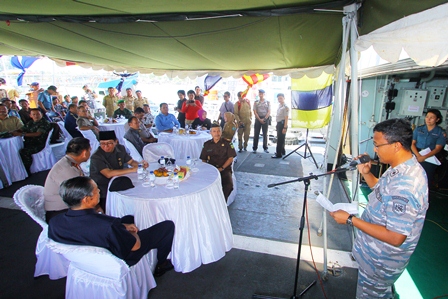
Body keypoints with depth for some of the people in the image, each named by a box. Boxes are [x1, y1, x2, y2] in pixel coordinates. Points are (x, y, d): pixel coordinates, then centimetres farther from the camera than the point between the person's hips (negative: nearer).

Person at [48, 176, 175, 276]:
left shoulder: (54, 223, -21)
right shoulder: (107, 226, -43)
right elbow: (135, 245, -25)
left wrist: (123, 227, -4)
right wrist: (130, 232, -3)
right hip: (125, 258, -6)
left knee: (129, 218, 30)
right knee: (168, 225, 7)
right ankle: (160, 265, 29)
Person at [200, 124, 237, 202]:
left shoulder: (227, 143, 7)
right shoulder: (207, 144, 14)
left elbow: (230, 158, 2)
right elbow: (203, 160, 15)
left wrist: (221, 168, -10)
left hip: (225, 169, -1)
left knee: (229, 185, -31)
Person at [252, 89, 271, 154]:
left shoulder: (267, 102, 6)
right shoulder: (256, 102, 6)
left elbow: (269, 112, 0)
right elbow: (255, 112, -1)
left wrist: (264, 119, -12)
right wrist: (259, 119, -11)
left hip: (265, 119, 0)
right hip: (258, 119, 0)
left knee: (265, 134, 4)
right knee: (256, 134, -1)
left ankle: (265, 148, 11)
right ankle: (254, 148, 3)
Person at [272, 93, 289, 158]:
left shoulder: (285, 107, -14)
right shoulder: (279, 106, 13)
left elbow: (286, 118, -19)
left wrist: (285, 127, -23)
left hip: (282, 123, -9)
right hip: (279, 123, 9)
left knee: (280, 139, -6)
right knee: (280, 138, 18)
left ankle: (278, 154, 0)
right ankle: (282, 151, 32)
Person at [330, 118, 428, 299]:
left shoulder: (404, 186, -36)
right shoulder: (405, 168, -4)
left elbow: (395, 237, -33)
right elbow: (382, 191, 13)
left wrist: (350, 220, -29)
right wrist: (366, 173, -3)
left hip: (380, 263, -8)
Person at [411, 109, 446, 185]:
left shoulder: (441, 132, 6)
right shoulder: (418, 129, 11)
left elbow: (437, 149, -3)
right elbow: (412, 143, 5)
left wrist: (424, 157, -18)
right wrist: (418, 155, -11)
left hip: (430, 158, -1)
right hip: (416, 156, 1)